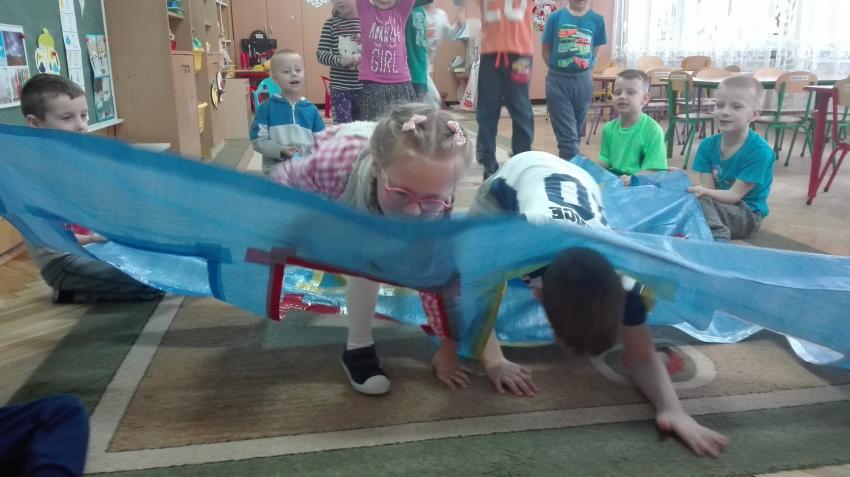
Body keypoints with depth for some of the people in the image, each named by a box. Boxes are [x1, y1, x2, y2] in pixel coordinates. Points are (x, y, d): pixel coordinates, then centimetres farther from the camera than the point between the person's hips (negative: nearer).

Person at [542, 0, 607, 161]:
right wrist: (557, 68, -1)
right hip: (558, 80, -2)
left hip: (583, 80, 2)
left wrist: (586, 71, -2)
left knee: (576, 130, 13)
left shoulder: (597, 20, 1)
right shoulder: (555, 17, -2)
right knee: (566, 133, -4)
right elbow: (546, 49, 4)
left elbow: (595, 51, 8)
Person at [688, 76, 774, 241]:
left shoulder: (759, 151, -17)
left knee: (701, 201, -30)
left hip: (747, 214, -6)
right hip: (719, 206, 6)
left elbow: (734, 195, -19)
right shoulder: (708, 145, -1)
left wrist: (705, 192, -39)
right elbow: (708, 190, -6)